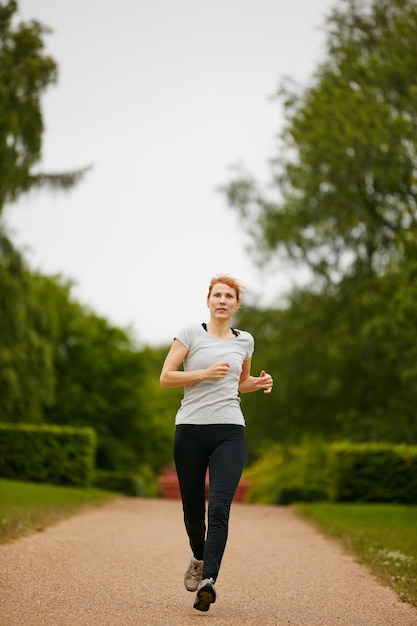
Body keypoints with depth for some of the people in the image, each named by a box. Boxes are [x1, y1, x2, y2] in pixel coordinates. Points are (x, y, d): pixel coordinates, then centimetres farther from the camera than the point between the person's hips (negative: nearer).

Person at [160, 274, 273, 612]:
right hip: (191, 430, -1)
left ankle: (208, 581, -22)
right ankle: (199, 558, 38)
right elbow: (166, 377, -2)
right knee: (193, 508, 8)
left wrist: (260, 382, 7)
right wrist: (205, 373, -13)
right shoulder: (190, 333, 1)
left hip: (230, 431, 1)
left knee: (219, 507, -16)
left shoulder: (245, 341, 12)